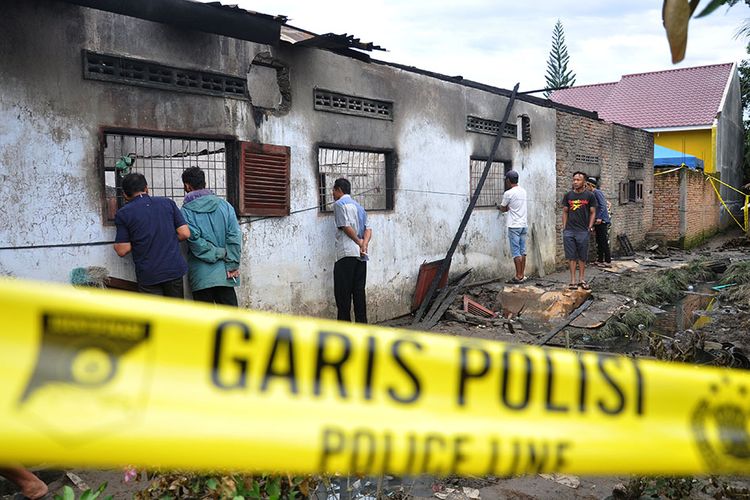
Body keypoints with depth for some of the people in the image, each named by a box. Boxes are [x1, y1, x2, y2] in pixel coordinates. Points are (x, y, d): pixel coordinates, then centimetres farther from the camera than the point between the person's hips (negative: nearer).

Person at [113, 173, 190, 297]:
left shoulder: (123, 214, -3)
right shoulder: (167, 203, 4)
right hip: (174, 269, 3)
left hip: (148, 276, -2)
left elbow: (122, 250, -7)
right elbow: (185, 233, 0)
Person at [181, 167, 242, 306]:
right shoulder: (224, 205, 2)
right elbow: (235, 236, -4)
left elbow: (194, 239, -15)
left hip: (201, 275, -2)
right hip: (225, 272, 2)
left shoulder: (186, 211, -5)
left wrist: (218, 253, -8)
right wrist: (233, 264, -4)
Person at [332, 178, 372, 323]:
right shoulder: (359, 206, 21)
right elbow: (368, 229, 9)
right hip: (361, 255, 7)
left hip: (346, 253, -7)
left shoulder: (339, 204, -1)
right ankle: (361, 323, 6)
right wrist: (364, 243, -6)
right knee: (359, 290, 7)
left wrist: (359, 242, -2)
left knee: (343, 292, -4)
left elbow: (346, 226, -12)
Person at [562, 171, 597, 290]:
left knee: (582, 257, 5)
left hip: (583, 231, -2)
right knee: (571, 256, 2)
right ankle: (573, 281, 6)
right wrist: (564, 227, 5)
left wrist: (590, 227, -3)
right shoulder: (568, 195, 8)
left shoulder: (589, 195, 2)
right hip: (569, 231, 2)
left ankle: (581, 279, 14)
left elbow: (593, 212, 4)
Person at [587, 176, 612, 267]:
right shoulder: (592, 194, 17)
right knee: (599, 242, 12)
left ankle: (607, 261, -3)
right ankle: (600, 260, 18)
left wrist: (599, 217, -24)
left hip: (602, 221, -9)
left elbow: (603, 205, -17)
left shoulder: (597, 192, -10)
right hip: (597, 222, 9)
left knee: (604, 242, -6)